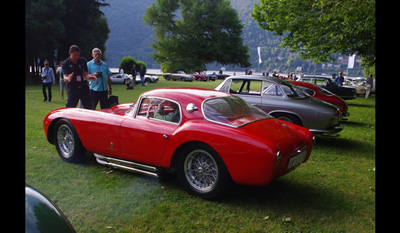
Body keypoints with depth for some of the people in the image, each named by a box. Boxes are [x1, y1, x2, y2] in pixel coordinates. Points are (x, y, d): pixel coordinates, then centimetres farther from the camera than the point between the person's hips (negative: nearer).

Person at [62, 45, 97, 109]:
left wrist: (90, 77, -19)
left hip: (84, 88, 3)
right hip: (73, 89, -3)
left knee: (88, 108, 3)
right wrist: (68, 78, -40)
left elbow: (85, 74, 4)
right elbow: (65, 78, -16)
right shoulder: (66, 64, -6)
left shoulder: (83, 61, 4)